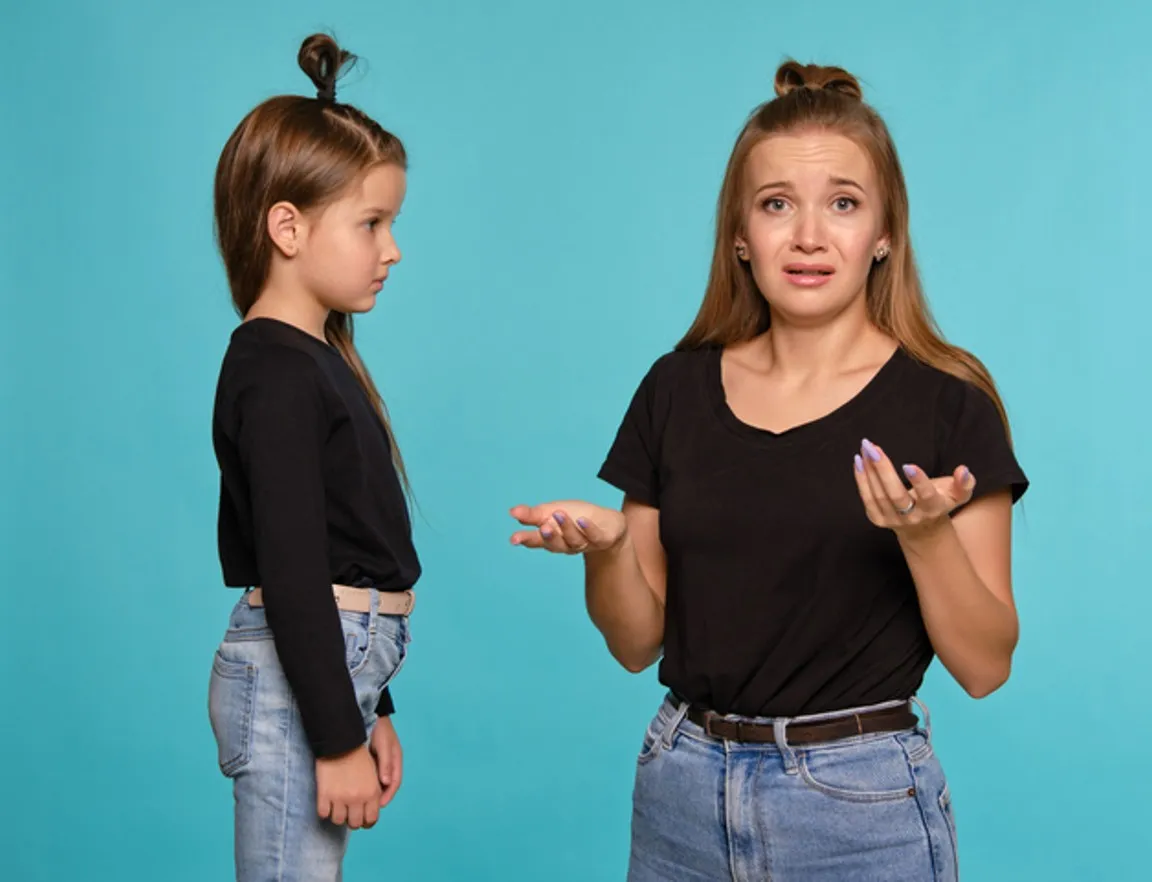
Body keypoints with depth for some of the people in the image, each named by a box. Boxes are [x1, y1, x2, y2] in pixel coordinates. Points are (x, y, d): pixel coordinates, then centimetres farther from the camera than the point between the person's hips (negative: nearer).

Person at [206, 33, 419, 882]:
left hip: (337, 668, 9)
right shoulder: (276, 373, -14)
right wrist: (338, 738, -16)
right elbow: (291, 574, -18)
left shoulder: (316, 358, 14)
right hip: (291, 683, -9)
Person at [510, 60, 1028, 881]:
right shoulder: (676, 389, 1)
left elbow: (985, 666, -7)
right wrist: (603, 545, -14)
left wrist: (926, 534, -22)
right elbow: (638, 642, 5)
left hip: (860, 804, -3)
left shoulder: (947, 405, -8)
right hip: (682, 789, 3)